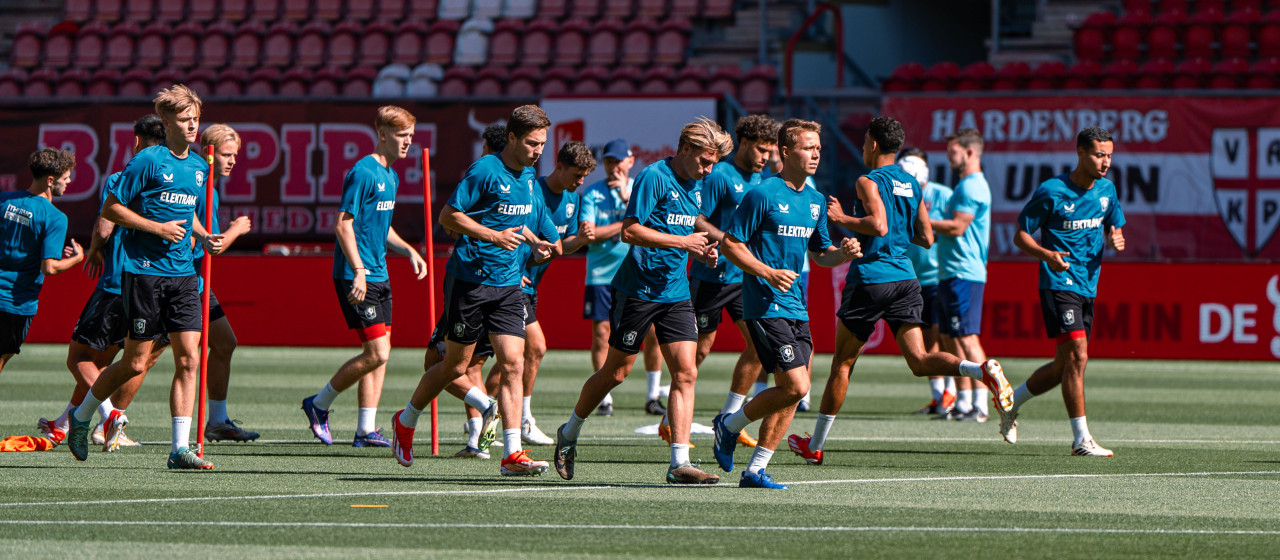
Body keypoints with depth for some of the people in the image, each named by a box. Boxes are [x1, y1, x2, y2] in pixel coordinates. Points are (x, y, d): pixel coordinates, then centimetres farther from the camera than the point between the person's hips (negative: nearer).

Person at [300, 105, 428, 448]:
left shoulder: (391, 176, 15)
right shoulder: (363, 173, -13)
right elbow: (343, 225, -17)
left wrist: (408, 250, 13)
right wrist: (359, 271, -23)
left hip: (378, 276, 9)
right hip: (356, 276, -9)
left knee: (379, 355, 7)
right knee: (376, 353, -12)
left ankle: (366, 430, 11)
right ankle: (319, 405, 4)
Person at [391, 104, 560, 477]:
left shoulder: (528, 176, 11)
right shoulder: (485, 171, -14)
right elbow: (449, 216, -15)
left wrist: (535, 244, 10)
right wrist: (494, 236, -22)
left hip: (508, 283, 6)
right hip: (469, 277, -6)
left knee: (512, 363, -7)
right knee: (456, 366, 4)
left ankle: (512, 454, -10)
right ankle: (406, 422, 29)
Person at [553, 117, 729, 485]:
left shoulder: (696, 186, 13)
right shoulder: (654, 178, -13)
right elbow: (630, 231, -19)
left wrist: (702, 253, 6)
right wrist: (682, 241, -20)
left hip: (676, 291, 7)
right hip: (639, 287, -7)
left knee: (685, 372, -6)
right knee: (616, 372, 4)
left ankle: (679, 462, -10)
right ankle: (570, 433, 27)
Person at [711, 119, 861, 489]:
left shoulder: (815, 201, 14)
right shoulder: (764, 195, -9)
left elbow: (819, 254, 23)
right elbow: (730, 243, -8)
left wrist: (843, 253, 2)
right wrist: (768, 272, -19)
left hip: (797, 308, 8)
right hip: (766, 306, -8)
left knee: (793, 393, 4)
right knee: (795, 386, -16)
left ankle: (756, 470, 11)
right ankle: (730, 424, 6)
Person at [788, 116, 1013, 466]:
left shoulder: (869, 182, -8)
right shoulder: (912, 185, 14)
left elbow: (878, 225, -24)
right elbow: (926, 238, 15)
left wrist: (841, 218, -11)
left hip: (870, 279, -5)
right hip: (905, 278, 5)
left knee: (842, 363, 6)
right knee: (919, 361, -4)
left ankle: (815, 446, 15)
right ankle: (983, 371, -30)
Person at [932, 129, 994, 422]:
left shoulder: (972, 187, -12)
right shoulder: (965, 185, 20)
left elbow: (957, 227, -19)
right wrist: (924, 222, 15)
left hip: (963, 275, -11)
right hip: (951, 274, 11)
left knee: (967, 337, -12)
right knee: (949, 338, 11)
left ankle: (980, 405, -14)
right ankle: (963, 403, 13)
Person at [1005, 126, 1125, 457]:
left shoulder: (1107, 190, 8)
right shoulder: (1051, 192, -10)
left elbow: (1114, 229, 21)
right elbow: (1021, 235, -5)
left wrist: (1116, 241, -4)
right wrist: (1047, 254, -23)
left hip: (1088, 287, 7)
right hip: (1059, 284, -7)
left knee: (1064, 365, 11)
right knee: (1077, 355, -17)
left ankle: (1011, 404, 34)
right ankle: (1081, 439, -16)